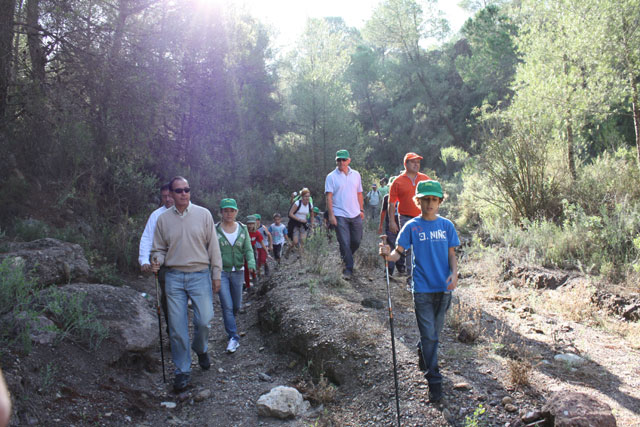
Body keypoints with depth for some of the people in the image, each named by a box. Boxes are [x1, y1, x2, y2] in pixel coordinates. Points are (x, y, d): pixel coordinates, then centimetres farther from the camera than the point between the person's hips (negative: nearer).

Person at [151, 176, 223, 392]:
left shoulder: (203, 214, 3)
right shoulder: (163, 219, 6)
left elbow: (213, 246, 4)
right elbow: (159, 248, 11)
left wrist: (216, 274, 2)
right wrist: (157, 260, -12)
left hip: (200, 275, -1)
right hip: (174, 277, 1)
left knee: (204, 320, -5)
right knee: (177, 326, 2)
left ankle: (200, 349, 29)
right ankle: (182, 370, 16)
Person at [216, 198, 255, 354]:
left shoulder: (242, 229, 5)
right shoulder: (215, 230, -4)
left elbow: (248, 249, 1)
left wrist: (251, 263, -18)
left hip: (238, 271, 3)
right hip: (221, 272, -3)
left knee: (236, 306, 13)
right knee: (227, 306, -9)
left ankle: (229, 322, 44)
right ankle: (233, 338, -1)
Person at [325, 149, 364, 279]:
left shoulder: (356, 175, 10)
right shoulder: (331, 177, -2)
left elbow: (359, 194, 16)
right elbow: (329, 197, -6)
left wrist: (361, 210, 11)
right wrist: (331, 215, -12)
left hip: (355, 214, 4)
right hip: (340, 215, -4)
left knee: (356, 241, 9)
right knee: (344, 242, -4)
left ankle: (346, 257, 33)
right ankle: (348, 268, 3)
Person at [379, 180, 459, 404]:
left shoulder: (446, 225, 3)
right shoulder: (412, 226, -3)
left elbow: (451, 254, 7)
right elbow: (399, 252, -8)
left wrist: (454, 274, -10)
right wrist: (388, 254, -30)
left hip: (443, 287, 3)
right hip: (422, 288, -3)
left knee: (435, 332, 16)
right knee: (428, 334, -2)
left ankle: (423, 353, 45)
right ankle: (434, 380, 6)